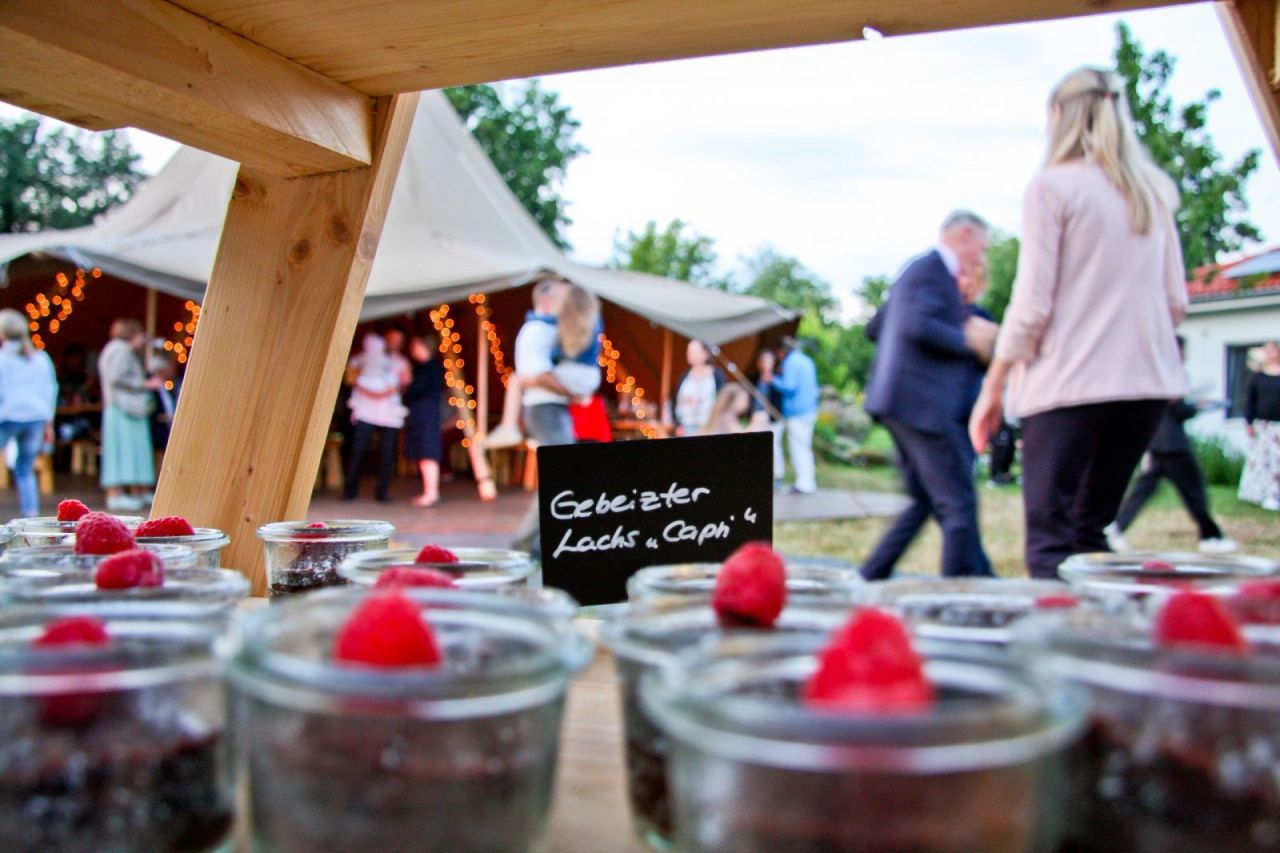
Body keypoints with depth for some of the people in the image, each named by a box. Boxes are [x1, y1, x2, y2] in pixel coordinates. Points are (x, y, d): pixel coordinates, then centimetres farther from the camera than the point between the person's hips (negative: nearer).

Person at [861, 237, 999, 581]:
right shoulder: (934, 270, -9)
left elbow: (874, 328, 26)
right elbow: (918, 326, -24)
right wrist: (967, 340, -11)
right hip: (923, 405, -11)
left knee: (924, 501, 16)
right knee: (959, 506, -6)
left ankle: (871, 577, 18)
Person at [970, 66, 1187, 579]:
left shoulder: (1053, 186, -5)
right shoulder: (1153, 192, 12)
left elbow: (1032, 304, -10)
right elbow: (1176, 302, 12)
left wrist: (991, 387, -3)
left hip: (1069, 382, -6)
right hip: (1147, 381, 6)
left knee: (1050, 541, -4)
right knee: (1091, 533, 17)